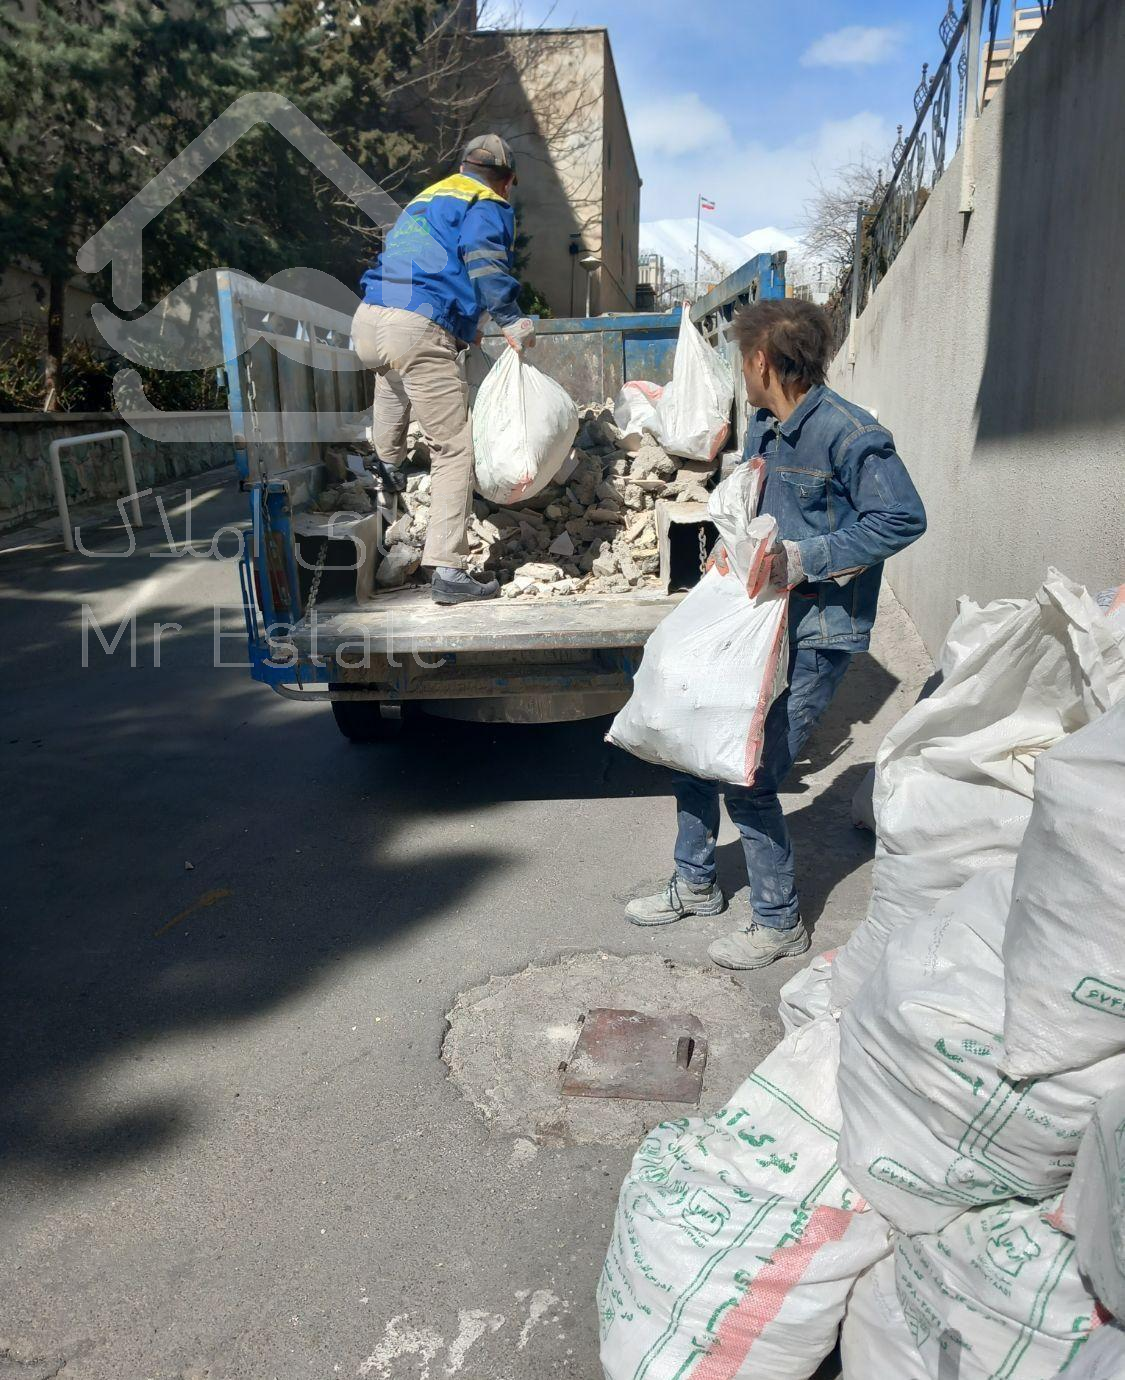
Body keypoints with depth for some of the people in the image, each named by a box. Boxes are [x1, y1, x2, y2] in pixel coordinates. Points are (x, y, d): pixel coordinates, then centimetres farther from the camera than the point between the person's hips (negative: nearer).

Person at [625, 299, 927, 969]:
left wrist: (805, 558, -21)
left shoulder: (848, 432, -17)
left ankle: (779, 922, 15)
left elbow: (904, 519, -20)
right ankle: (696, 884, 31)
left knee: (748, 777, -8)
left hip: (817, 637, -9)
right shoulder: (762, 429, 10)